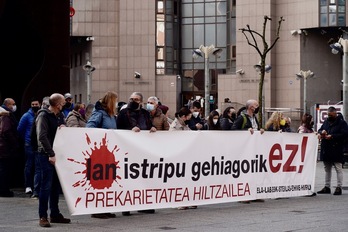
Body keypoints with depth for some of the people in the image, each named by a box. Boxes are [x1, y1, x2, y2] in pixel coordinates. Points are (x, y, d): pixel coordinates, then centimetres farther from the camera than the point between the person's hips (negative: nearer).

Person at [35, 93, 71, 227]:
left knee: (56, 185, 11)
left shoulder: (60, 115, 14)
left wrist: (64, 127, -3)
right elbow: (42, 137, -17)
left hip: (57, 153, 8)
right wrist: (51, 154, -22)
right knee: (46, 185, -7)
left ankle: (55, 214, 19)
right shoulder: (43, 116, -10)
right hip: (46, 155, -8)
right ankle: (43, 217, -3)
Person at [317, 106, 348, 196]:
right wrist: (321, 132, -5)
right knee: (327, 169, 13)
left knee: (338, 169, -4)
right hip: (326, 150, 7)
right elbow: (319, 130, 20)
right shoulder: (326, 121, 14)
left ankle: (339, 187, -2)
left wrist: (332, 136, -19)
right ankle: (327, 187, 20)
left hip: (336, 150, -7)